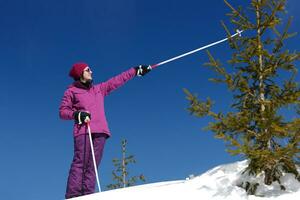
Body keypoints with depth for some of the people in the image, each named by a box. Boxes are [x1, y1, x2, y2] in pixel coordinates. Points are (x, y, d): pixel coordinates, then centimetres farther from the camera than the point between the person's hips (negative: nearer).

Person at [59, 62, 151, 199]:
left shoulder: (99, 89, 28)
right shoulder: (71, 91, 13)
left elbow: (117, 81, 30)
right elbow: (63, 112, 7)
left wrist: (136, 70, 32)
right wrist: (78, 114, -11)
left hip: (100, 132, 5)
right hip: (83, 131, -5)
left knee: (92, 167, -6)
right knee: (80, 163, -17)